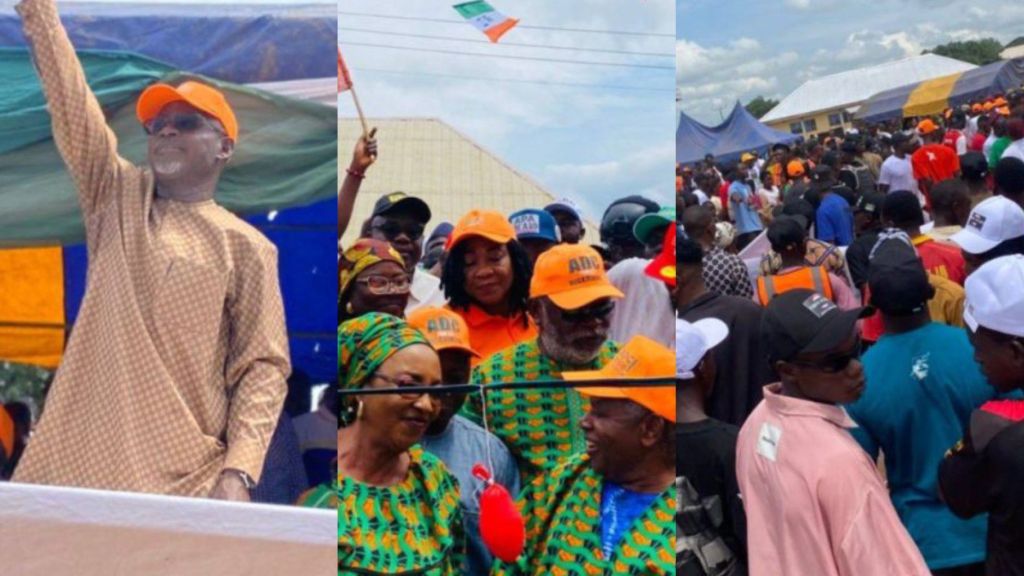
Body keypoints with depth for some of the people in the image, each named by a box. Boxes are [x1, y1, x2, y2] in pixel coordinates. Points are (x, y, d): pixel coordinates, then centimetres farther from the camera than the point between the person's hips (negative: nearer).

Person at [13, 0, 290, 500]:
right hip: (73, 460, 3)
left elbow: (263, 365, -2)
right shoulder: (116, 198, 13)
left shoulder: (244, 246, 2)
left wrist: (239, 471, -14)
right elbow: (72, 104, 4)